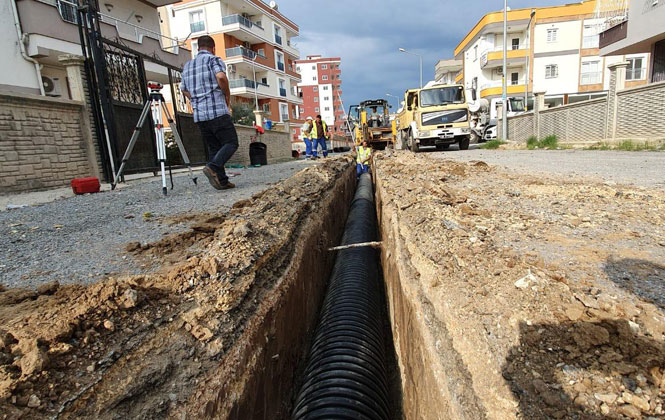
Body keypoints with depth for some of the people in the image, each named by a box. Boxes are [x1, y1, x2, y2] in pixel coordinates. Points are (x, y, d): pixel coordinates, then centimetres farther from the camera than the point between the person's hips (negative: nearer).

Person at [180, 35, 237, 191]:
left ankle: (222, 181, 4)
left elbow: (184, 90, 25)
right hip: (217, 111, -7)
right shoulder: (214, 59, 2)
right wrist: (227, 96, -4)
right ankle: (213, 168, -24)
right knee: (231, 143, -4)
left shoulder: (187, 65, 22)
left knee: (214, 147, 9)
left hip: (199, 115, 7)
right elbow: (221, 77, -18)